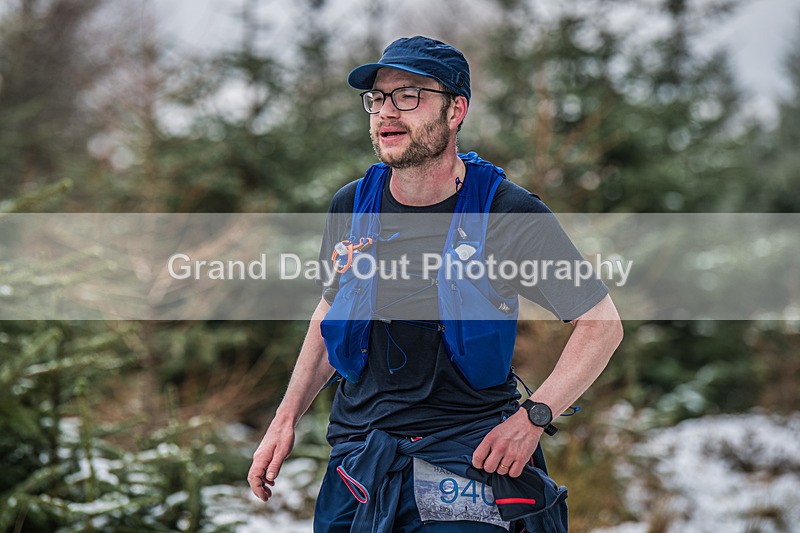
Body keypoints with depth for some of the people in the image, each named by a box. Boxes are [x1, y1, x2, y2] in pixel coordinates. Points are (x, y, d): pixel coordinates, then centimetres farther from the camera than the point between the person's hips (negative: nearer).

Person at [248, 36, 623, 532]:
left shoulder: (511, 215, -11)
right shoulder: (350, 207, 2)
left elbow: (602, 324, -6)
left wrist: (531, 418, -16)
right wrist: (286, 420, 12)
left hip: (464, 457, -4)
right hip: (356, 450, 4)